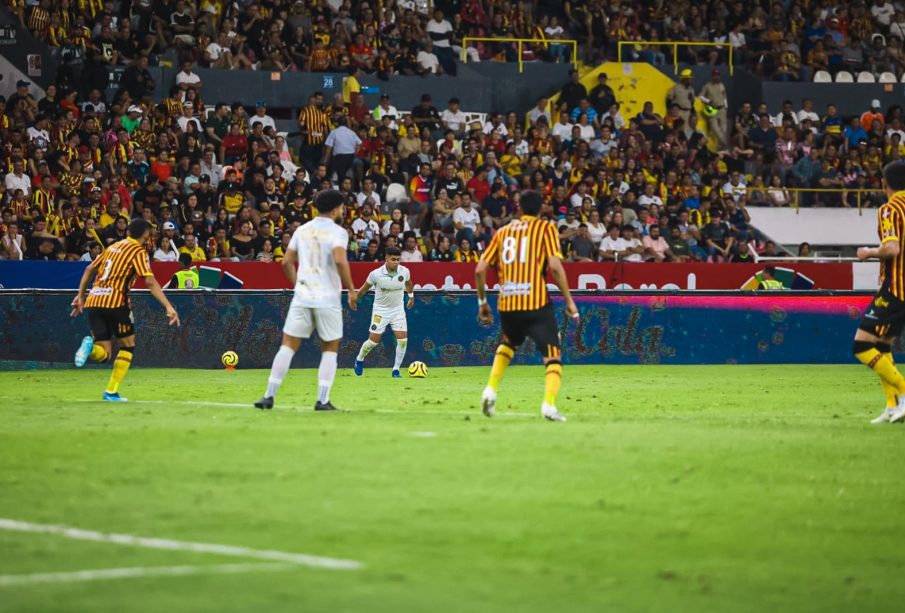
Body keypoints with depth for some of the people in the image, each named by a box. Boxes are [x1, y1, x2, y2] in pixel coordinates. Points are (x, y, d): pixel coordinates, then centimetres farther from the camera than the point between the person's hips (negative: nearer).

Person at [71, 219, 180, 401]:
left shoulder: (113, 247, 21)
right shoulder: (138, 252, 0)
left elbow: (89, 270, 24)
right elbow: (150, 282, -11)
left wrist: (80, 296, 30)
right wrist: (168, 307, -14)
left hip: (93, 301, 6)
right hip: (115, 301, -6)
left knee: (102, 354, 9)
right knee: (128, 345, 14)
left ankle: (90, 345, -26)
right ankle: (111, 391, 6)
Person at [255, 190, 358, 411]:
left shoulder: (302, 230, 11)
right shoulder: (337, 232, -5)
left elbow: (286, 262, 11)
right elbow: (340, 260, -20)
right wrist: (351, 289, -12)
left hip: (302, 296, 4)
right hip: (328, 299, -4)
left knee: (288, 344, 4)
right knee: (330, 348, 9)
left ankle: (269, 396, -4)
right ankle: (322, 400, 0)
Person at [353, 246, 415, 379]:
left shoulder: (404, 272, -10)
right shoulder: (376, 274, -20)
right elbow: (365, 288, -2)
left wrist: (411, 296, 27)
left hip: (398, 309, 3)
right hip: (380, 310, -3)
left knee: (403, 339, -11)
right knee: (374, 340, -3)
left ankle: (396, 370, 2)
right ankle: (359, 360, 26)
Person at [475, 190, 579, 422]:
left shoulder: (503, 232, 15)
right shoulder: (546, 228, 4)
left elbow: (480, 269, 10)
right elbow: (555, 266, -9)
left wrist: (482, 301, 22)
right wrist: (569, 301, -3)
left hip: (506, 305, 4)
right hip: (536, 304, -4)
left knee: (508, 344, 32)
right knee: (553, 358, -1)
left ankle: (490, 390, 13)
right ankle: (549, 403, -25)